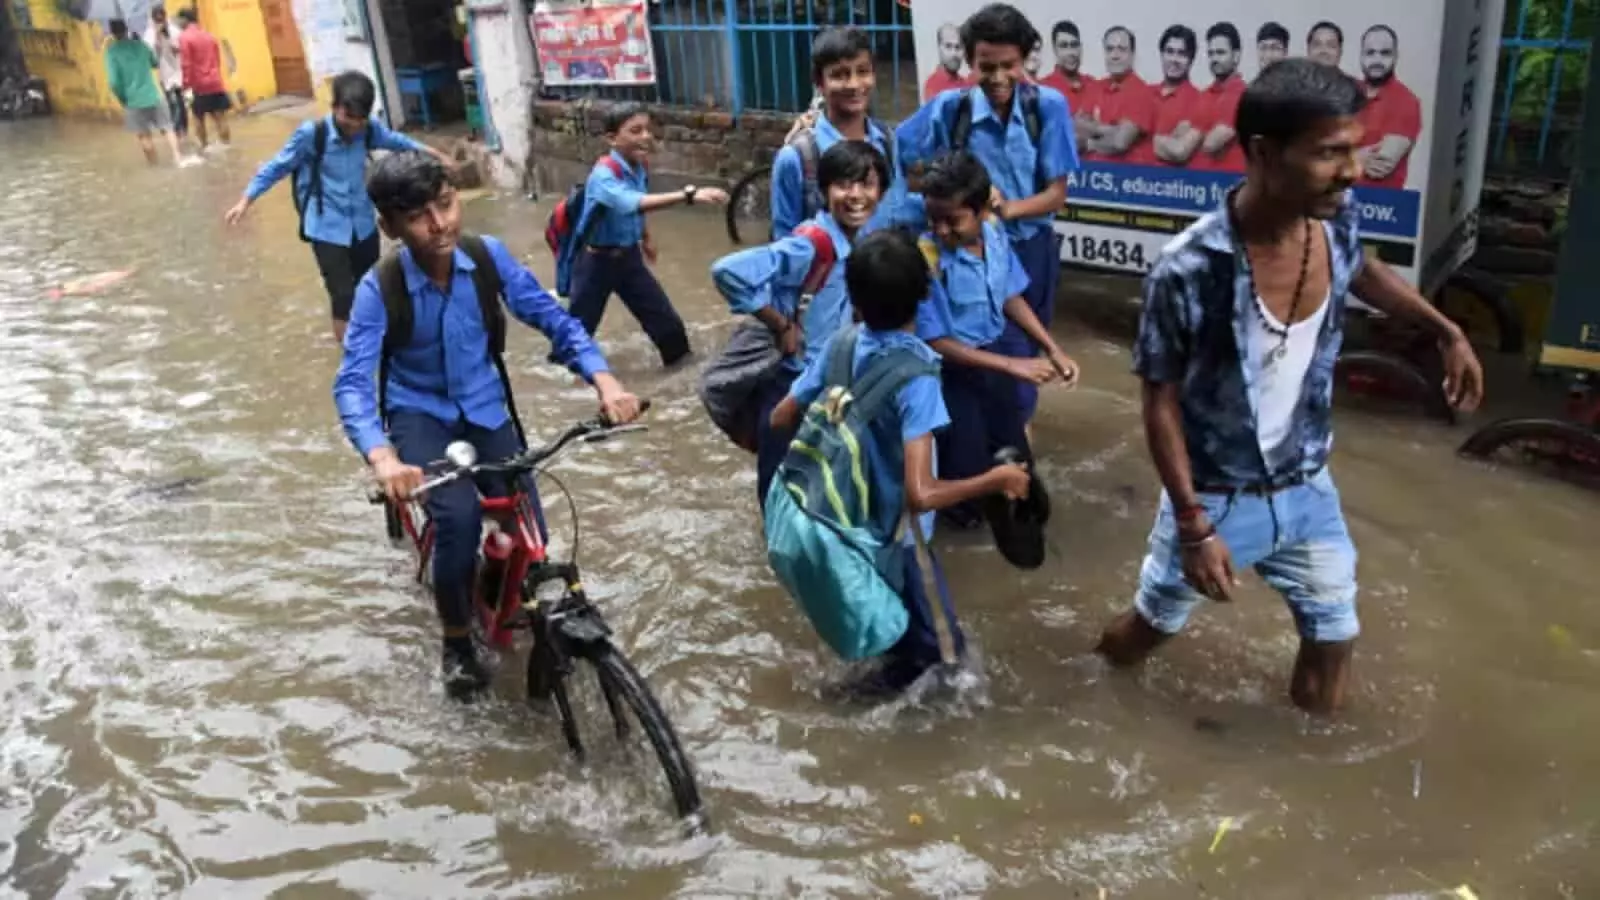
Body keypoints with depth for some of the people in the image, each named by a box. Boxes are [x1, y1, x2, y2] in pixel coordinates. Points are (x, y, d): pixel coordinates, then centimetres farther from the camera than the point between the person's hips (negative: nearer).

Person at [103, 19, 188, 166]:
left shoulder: (112, 51, -8)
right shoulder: (139, 44, 2)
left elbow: (114, 81, -15)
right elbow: (155, 63, 20)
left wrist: (122, 99, 1)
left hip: (133, 101, -2)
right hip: (153, 96, 2)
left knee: (144, 135, 9)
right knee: (166, 128, 9)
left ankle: (154, 165, 15)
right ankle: (178, 158, -2)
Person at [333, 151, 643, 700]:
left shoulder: (488, 256, -14)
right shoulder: (380, 289, -21)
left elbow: (554, 319, -10)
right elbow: (352, 383, -28)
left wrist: (604, 381, -27)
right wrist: (382, 456, -47)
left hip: (485, 408, 3)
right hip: (421, 413, -2)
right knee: (460, 520, -29)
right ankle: (456, 643, -2)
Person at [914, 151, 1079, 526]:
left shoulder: (995, 234, -11)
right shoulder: (925, 259, -27)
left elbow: (1011, 297, 5)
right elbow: (936, 343, -22)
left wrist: (1054, 351, -2)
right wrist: (1012, 365, -23)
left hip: (992, 356, 6)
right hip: (951, 371, -6)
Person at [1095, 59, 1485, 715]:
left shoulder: (1338, 221, -14)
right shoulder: (1189, 272, -31)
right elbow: (1161, 403, -20)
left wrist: (1445, 330, 11)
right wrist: (1194, 526, -18)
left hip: (1307, 488, 5)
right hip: (1216, 497, -5)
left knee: (1334, 640, 18)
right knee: (1154, 623, 18)